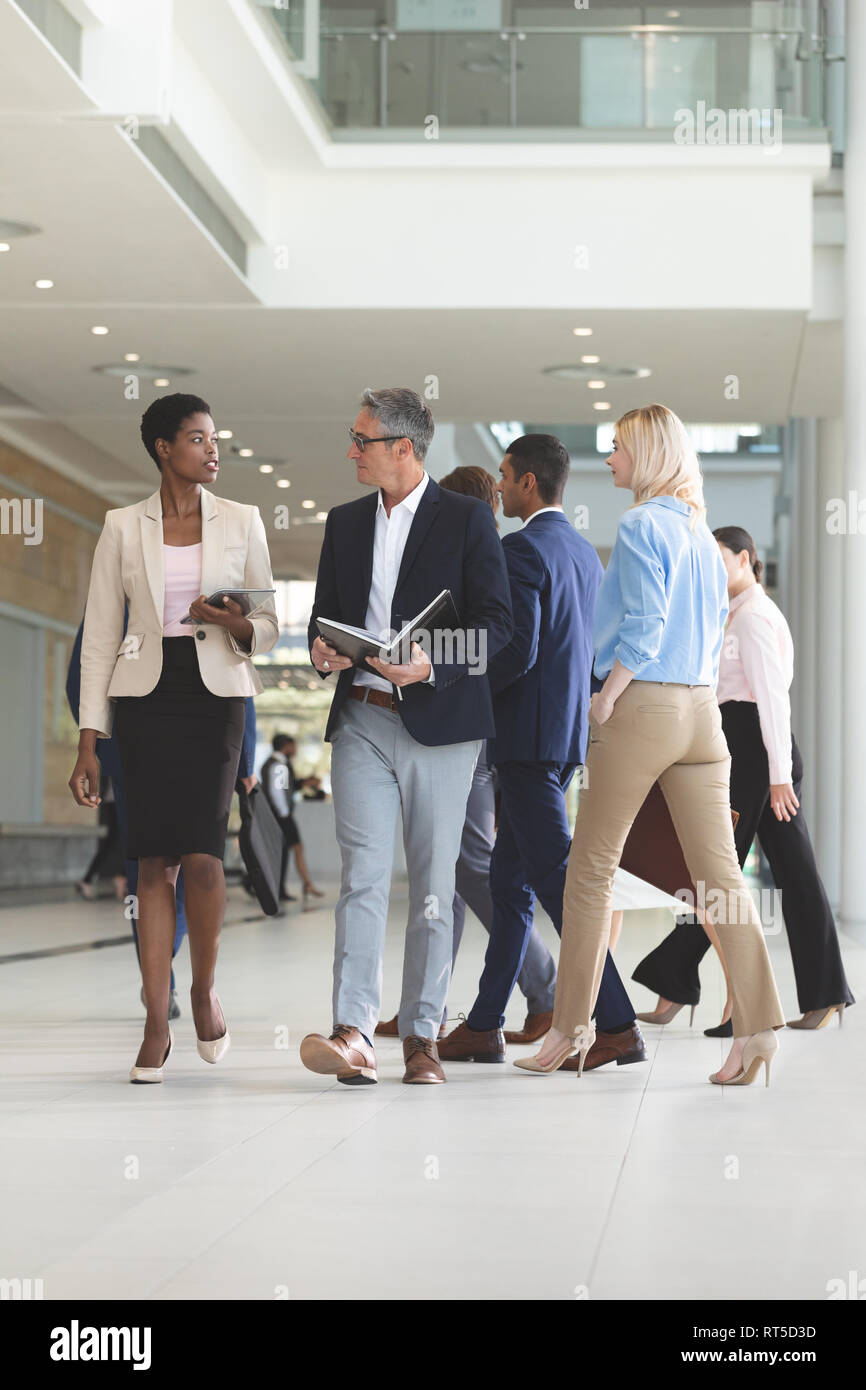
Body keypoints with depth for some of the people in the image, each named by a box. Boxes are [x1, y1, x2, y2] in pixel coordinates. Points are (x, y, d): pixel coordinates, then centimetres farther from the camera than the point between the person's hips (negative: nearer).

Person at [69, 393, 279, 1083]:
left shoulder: (242, 522, 8)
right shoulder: (123, 527, 6)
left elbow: (269, 628, 11)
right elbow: (99, 638, 6)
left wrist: (235, 624, -14)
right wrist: (89, 743, 1)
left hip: (215, 695, 0)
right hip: (145, 696, 0)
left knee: (202, 852, -12)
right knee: (155, 860, -3)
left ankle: (204, 990, 13)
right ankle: (157, 1023, 3)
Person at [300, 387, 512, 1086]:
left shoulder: (467, 518, 0)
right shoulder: (345, 522, 15)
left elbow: (496, 621, -4)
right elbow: (325, 614, 22)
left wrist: (431, 664, -18)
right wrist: (323, 650, -2)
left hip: (438, 720, -3)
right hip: (361, 720, 3)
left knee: (434, 881, 2)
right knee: (363, 874, -8)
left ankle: (422, 1035, 9)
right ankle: (353, 1033, -16)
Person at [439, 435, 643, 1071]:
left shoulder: (522, 550, -14)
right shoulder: (585, 552, 15)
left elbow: (518, 651, -21)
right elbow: (594, 653, 19)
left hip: (528, 733, -10)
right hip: (566, 731, 10)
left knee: (556, 879, -9)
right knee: (510, 882, 13)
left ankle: (617, 1024, -11)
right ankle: (485, 1027, 18)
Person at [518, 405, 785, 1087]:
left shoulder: (642, 525, -8)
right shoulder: (702, 533, 16)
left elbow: (643, 627, -16)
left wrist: (603, 701, -9)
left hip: (641, 706, -7)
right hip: (702, 711, 7)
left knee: (592, 869, 5)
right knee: (719, 871, 1)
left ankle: (572, 1025, 11)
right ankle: (758, 1023, -10)